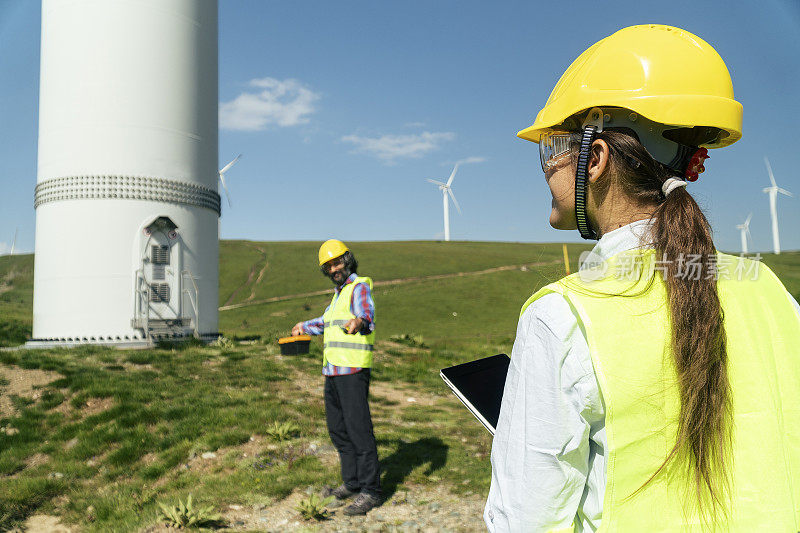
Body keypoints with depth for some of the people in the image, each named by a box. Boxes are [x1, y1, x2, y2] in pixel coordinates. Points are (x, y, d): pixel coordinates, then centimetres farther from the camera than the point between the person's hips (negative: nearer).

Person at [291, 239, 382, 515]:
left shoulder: (360, 287, -8)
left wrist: (359, 322, -52)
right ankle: (352, 482, 25)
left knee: (358, 428, -9)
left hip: (353, 369, -9)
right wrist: (306, 326, 51)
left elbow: (368, 315, -29)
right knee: (337, 429, 13)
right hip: (333, 370, 10)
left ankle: (370, 491, -3)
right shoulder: (340, 292, 21)